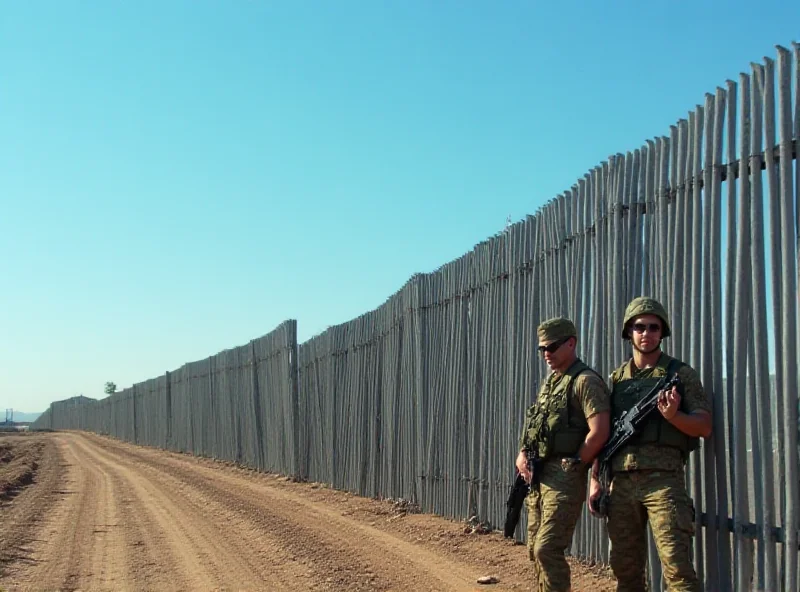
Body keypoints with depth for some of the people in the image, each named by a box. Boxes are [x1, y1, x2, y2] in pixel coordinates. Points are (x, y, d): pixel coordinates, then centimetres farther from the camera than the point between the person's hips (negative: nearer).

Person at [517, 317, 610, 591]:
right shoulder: (550, 381, 17)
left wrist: (573, 465, -13)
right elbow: (533, 425, 23)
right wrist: (522, 455, 6)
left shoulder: (585, 381, -11)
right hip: (537, 476, 9)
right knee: (535, 550, 12)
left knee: (548, 550, -13)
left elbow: (600, 432, -20)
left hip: (564, 477, -9)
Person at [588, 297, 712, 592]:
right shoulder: (616, 378, 15)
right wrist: (595, 478, 8)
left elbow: (704, 426, 0)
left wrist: (673, 416, -20)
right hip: (621, 482, 4)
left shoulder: (680, 374, 4)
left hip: (663, 479, -4)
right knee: (625, 565, 9)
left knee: (676, 565, -11)